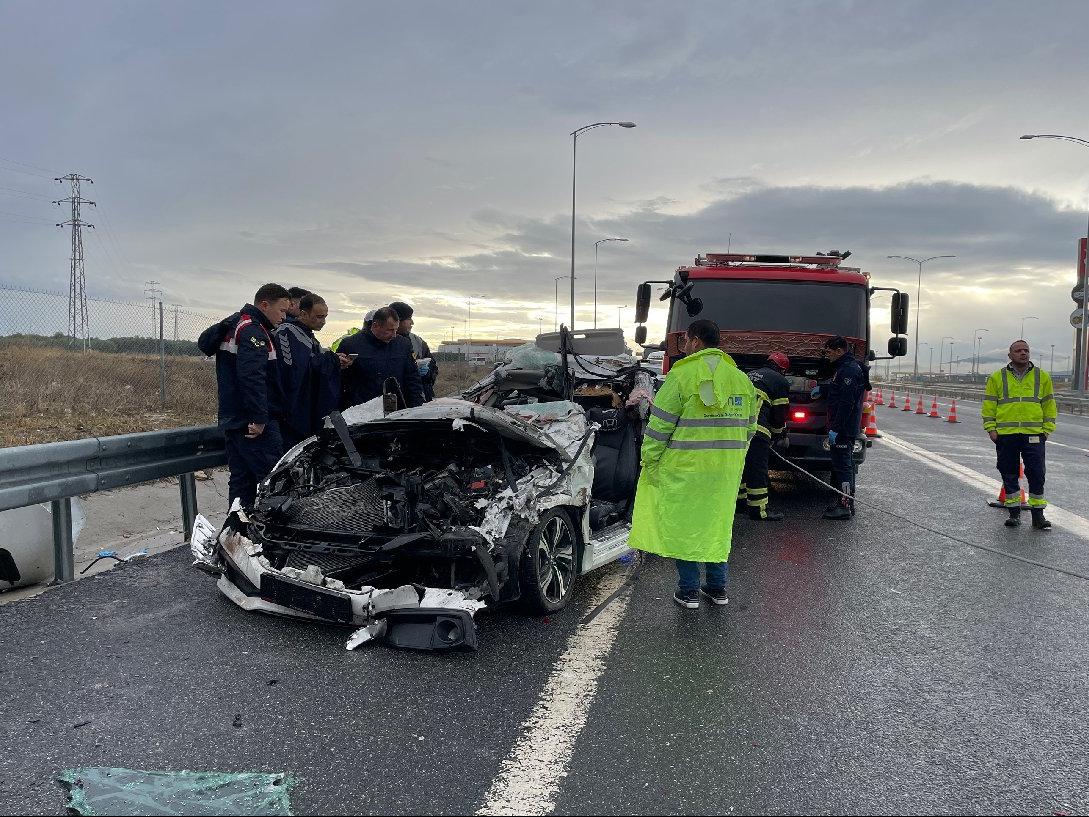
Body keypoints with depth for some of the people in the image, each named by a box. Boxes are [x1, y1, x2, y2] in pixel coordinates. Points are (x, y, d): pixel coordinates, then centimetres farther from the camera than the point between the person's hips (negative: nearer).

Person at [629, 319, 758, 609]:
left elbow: (659, 425, -10)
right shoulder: (741, 379, 8)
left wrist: (649, 458, -1)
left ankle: (689, 590, 12)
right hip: (726, 471, 6)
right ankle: (717, 588, 25)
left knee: (682, 525, 6)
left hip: (683, 469, -5)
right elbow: (749, 427, 15)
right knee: (717, 524, 17)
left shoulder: (681, 376, -10)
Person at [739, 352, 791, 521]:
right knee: (757, 468, -3)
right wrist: (781, 437, 24)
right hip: (755, 428, -7)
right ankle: (758, 509, -1)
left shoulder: (751, 374, 29)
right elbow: (780, 414, 6)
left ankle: (740, 498, 31)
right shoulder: (780, 381, 8)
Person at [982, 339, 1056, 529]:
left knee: (1037, 474, -2)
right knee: (1009, 474, 6)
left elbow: (1049, 404, 12)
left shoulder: (1042, 376, 9)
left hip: (1034, 435, 0)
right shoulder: (997, 377, 6)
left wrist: (1048, 428, 5)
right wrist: (991, 428, -1)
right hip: (1005, 435, 0)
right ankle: (1014, 512, 17)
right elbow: (989, 405, 7)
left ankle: (1037, 514, 6)